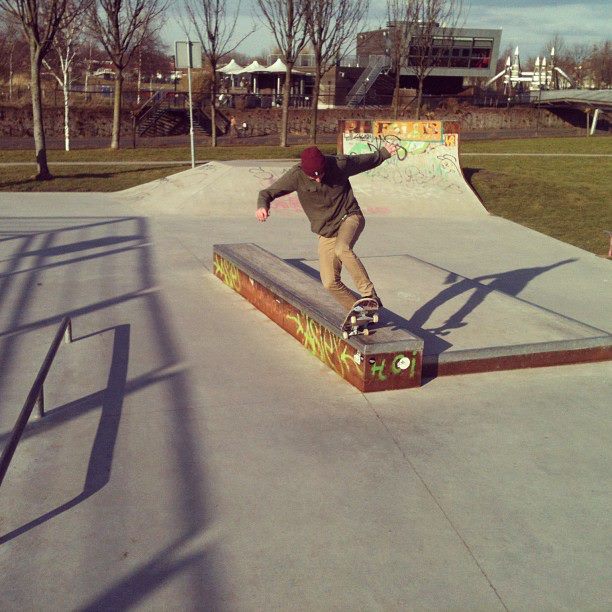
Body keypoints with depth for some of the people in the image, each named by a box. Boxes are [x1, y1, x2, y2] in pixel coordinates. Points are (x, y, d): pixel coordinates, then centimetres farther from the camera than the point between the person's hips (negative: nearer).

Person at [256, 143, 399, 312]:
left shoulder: (340, 164, -12)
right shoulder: (296, 175, -14)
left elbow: (366, 161, 9)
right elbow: (267, 192, -12)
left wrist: (384, 152, 19)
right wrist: (262, 206, -33)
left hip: (350, 217, -2)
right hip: (326, 233, 2)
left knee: (342, 249, -36)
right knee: (330, 282, -6)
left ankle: (369, 294, -31)